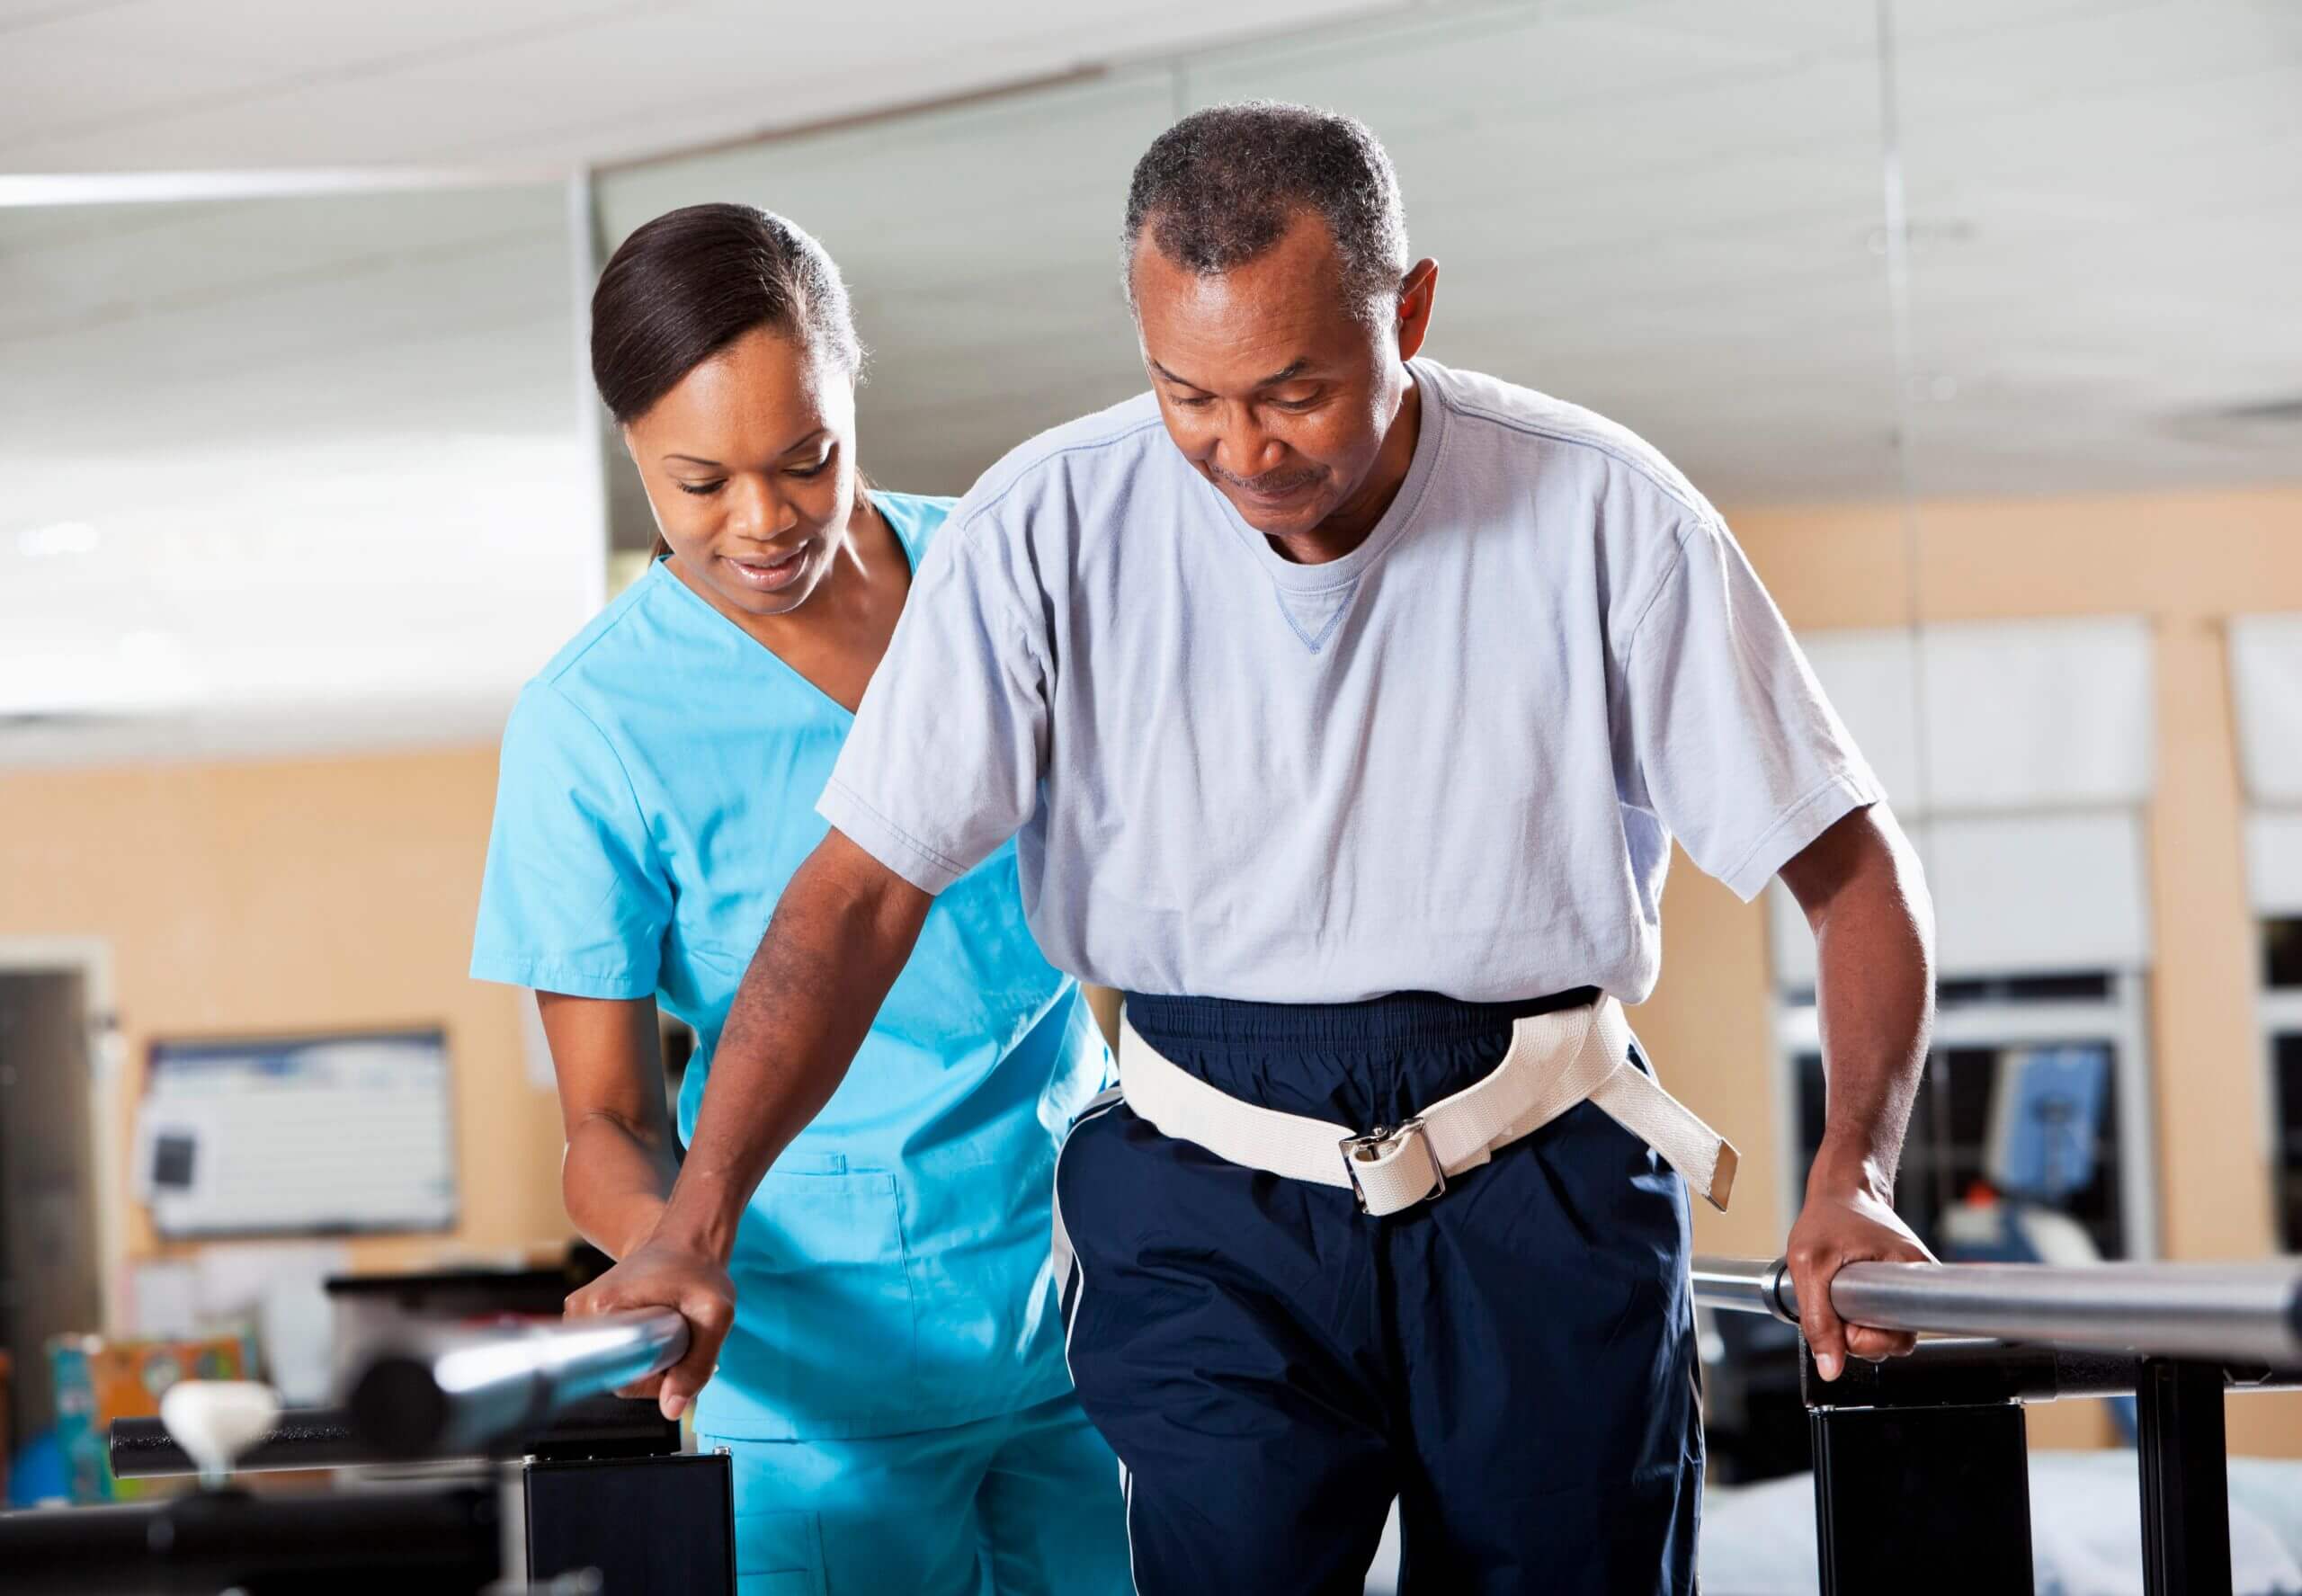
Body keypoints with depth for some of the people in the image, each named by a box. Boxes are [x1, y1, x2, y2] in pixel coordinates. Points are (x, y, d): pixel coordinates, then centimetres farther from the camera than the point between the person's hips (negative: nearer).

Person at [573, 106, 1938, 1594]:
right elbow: (866, 889, -7)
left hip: (1543, 1190, 1)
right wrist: (693, 1227, -16)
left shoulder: (1600, 511, -8)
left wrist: (1854, 1177, -18)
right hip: (1209, 1202, 0)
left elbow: (1850, 861, -3)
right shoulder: (1048, 529, -7)